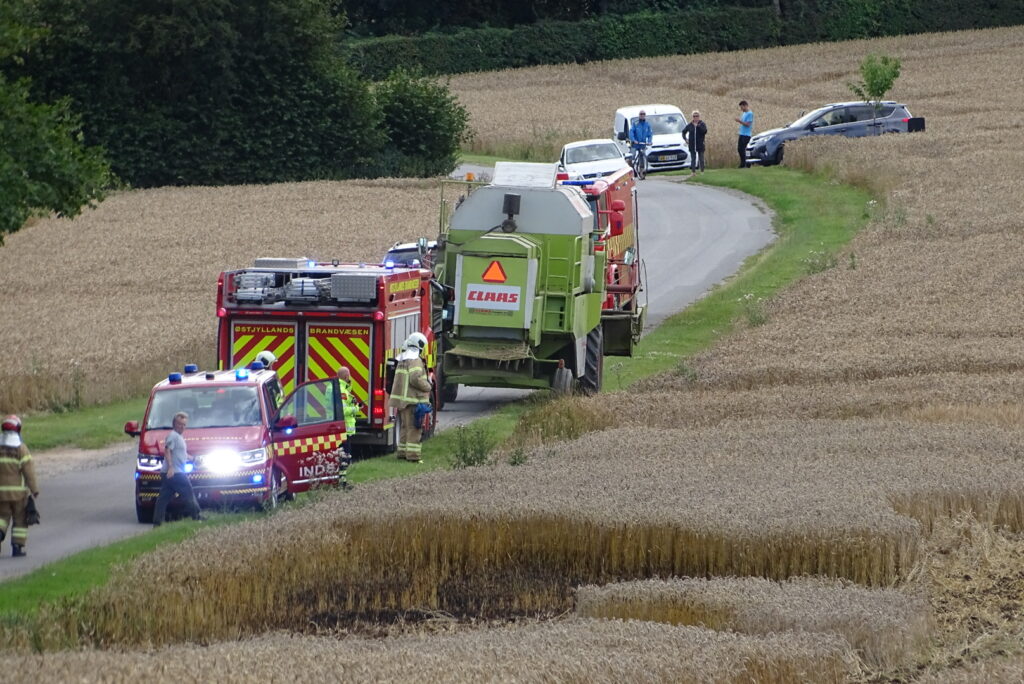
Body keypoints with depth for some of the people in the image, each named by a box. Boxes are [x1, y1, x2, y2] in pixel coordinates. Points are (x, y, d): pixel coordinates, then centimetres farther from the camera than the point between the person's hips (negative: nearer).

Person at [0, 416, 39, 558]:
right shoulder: (21, 448, -10)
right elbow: (29, 471, -12)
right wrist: (35, 490, -4)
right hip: (18, 491, -2)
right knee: (20, 519, 10)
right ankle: (17, 547, 7)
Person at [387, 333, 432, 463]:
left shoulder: (403, 359, 16)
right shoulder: (415, 360, -14)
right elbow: (415, 378, -24)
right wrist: (428, 387, -9)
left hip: (402, 398, 9)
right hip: (413, 399, -9)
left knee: (405, 426, 17)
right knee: (414, 428, -8)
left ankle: (402, 452, 23)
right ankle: (413, 455, -11)